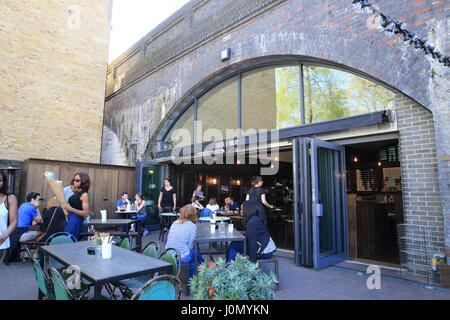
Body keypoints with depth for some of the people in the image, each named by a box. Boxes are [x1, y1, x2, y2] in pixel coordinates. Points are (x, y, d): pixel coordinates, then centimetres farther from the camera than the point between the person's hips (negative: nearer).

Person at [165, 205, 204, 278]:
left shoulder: (175, 223, 7)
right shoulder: (193, 226, -8)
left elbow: (169, 239, 12)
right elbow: (190, 245, -8)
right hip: (181, 257, -5)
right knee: (195, 251, 22)